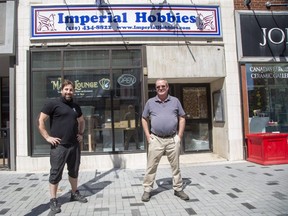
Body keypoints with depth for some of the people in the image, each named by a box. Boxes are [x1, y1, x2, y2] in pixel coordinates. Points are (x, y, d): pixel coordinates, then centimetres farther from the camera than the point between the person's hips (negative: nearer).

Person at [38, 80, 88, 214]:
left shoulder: (75, 107, 13)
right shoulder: (53, 104, -6)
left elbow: (81, 121, 29)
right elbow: (41, 121, -8)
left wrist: (81, 134, 15)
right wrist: (48, 137, -12)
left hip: (74, 145, 6)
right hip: (59, 146, -6)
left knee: (74, 171, 16)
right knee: (56, 173, 1)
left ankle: (74, 193, 32)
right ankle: (53, 200, 11)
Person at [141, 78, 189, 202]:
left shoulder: (175, 101, 6)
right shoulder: (150, 102, 6)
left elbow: (182, 118, 9)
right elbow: (144, 119, 11)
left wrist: (179, 136, 1)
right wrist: (148, 136, 1)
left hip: (173, 139, 1)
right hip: (156, 139, -1)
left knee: (175, 166, 10)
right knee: (151, 166, 2)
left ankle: (178, 189, 23)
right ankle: (147, 190, 13)